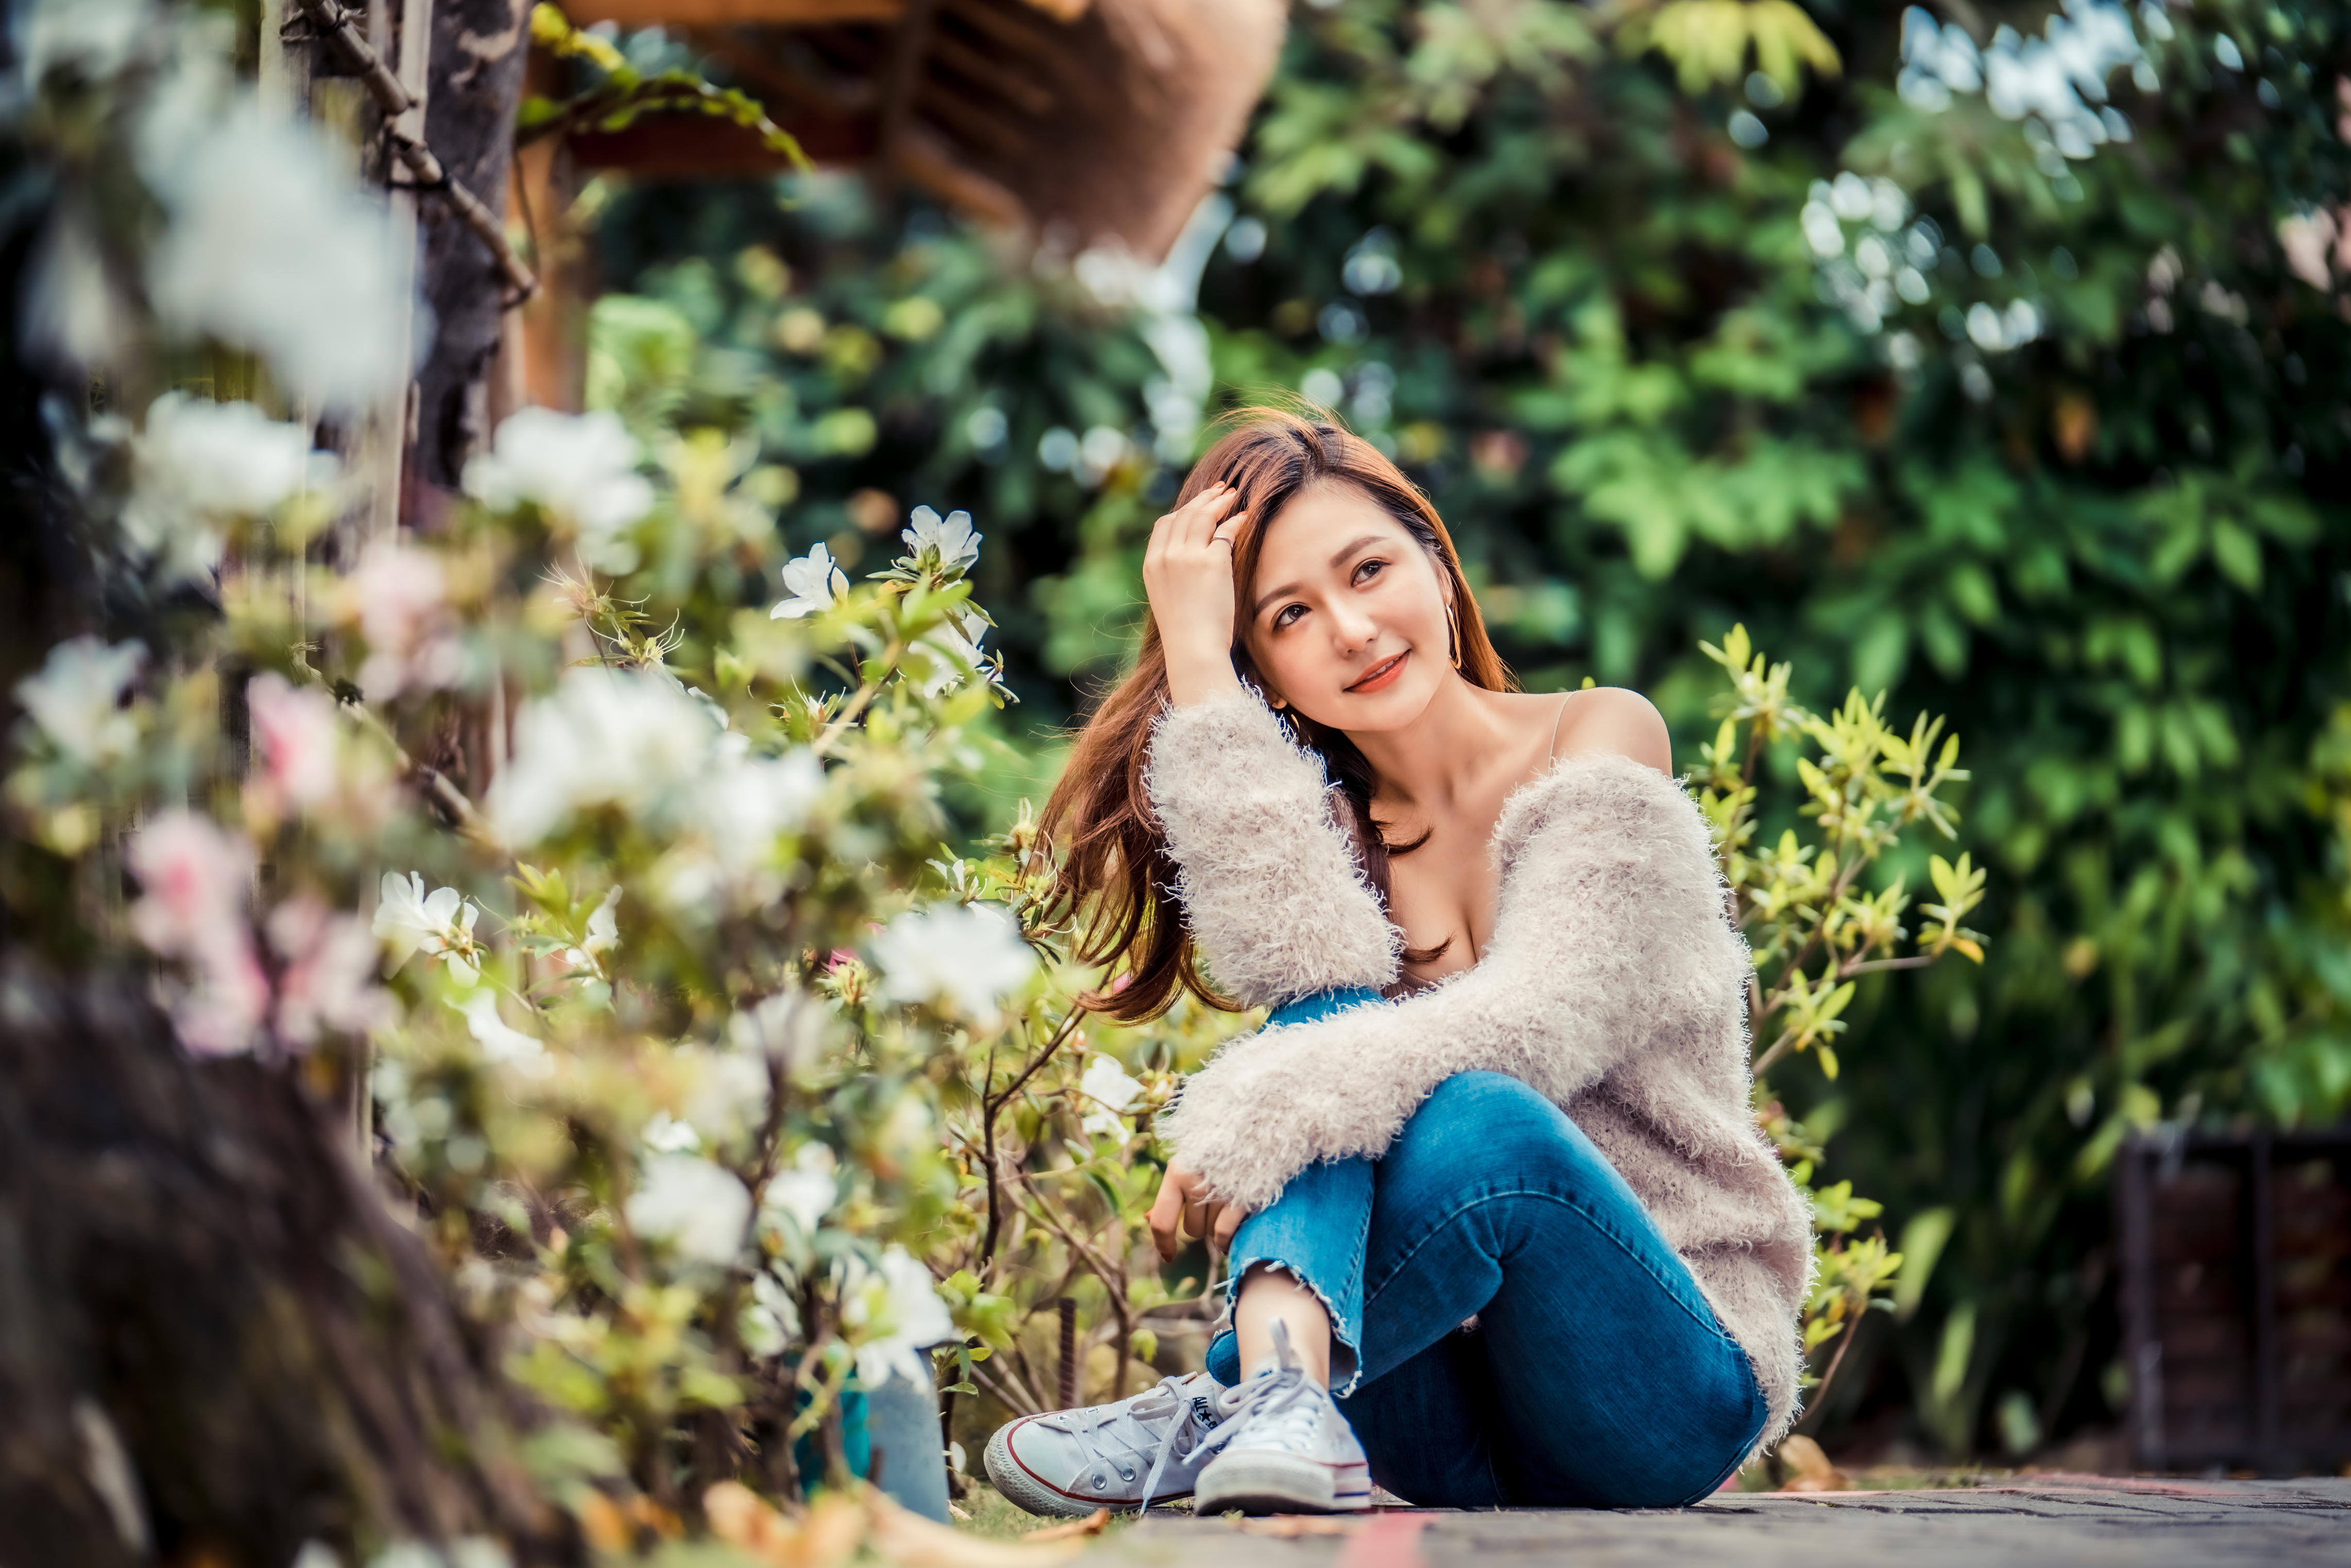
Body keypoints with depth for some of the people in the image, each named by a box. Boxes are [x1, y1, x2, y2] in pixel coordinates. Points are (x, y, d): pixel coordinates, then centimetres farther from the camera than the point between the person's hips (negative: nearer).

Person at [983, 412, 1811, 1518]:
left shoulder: (1601, 739, -1)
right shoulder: (1316, 819, 9)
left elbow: (1539, 1020, -17)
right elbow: (1293, 967, -17)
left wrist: (1246, 1125, -27)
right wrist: (1195, 659, -13)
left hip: (1667, 1387, -3)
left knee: (1471, 1124, -34)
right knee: (1330, 1016, -23)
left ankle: (1221, 1414, -24)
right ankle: (1283, 1398, -43)